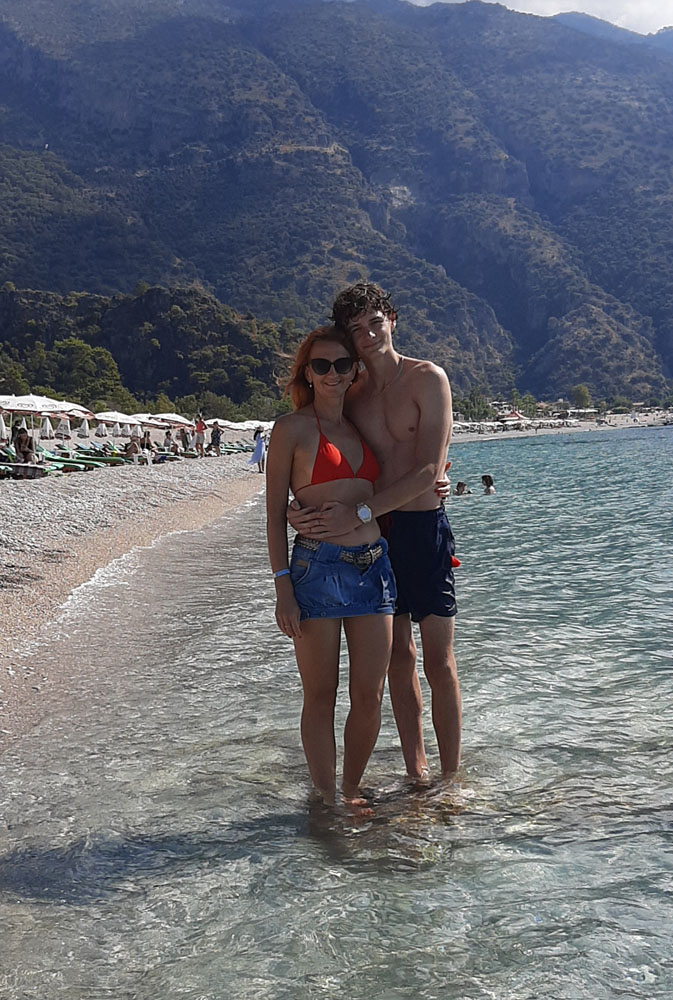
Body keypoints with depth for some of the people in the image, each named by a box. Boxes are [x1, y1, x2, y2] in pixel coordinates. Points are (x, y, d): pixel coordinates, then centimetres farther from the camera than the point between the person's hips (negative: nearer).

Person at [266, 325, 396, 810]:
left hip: (374, 565, 5)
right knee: (321, 696, 3)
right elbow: (276, 514, -3)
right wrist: (283, 587, -10)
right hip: (318, 567, -5)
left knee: (370, 695, 6)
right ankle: (326, 800, 17)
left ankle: (352, 791, 24)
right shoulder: (292, 428, -1)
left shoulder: (361, 428, 15)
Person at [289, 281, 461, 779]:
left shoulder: (428, 379, -6)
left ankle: (451, 778, 7)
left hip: (425, 527, -4)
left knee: (439, 658, -1)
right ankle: (416, 772, 19)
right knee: (398, 654, 9)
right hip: (373, 533, 5)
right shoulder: (350, 394, 8)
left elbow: (428, 471, -15)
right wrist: (306, 513, -11)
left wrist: (359, 514, -20)